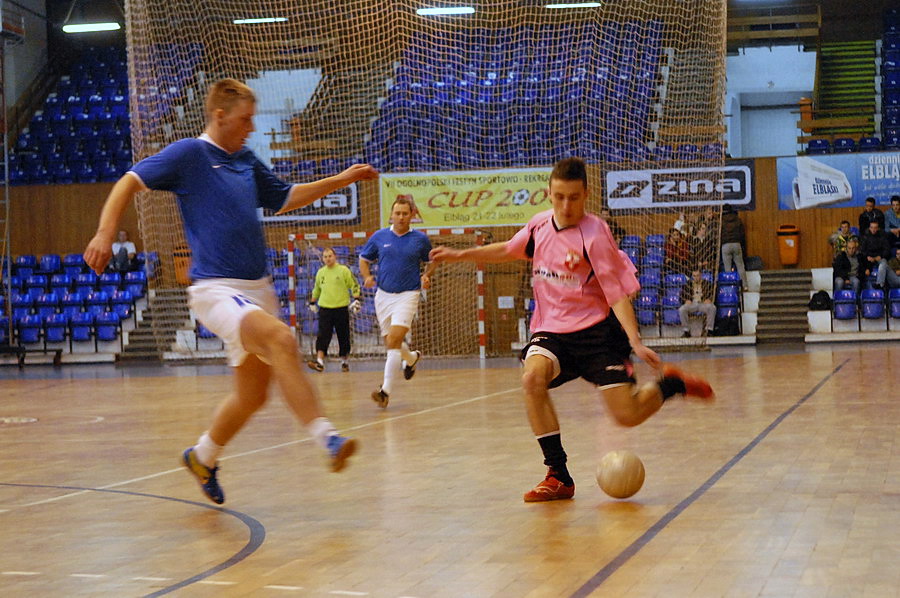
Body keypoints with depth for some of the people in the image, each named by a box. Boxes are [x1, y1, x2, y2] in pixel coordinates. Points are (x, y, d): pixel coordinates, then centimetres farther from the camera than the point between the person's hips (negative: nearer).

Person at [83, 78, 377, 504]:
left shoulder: (246, 161, 16)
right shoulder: (189, 153, -4)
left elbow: (284, 198, 30)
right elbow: (131, 181, -7)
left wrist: (341, 180, 25)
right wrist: (104, 234, -21)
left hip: (257, 288, 8)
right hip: (216, 289, -8)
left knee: (253, 394, 11)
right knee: (280, 339, -32)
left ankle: (203, 457, 34)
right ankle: (325, 437, -35)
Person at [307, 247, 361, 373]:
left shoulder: (343, 270, -2)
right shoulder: (320, 272, 10)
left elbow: (354, 285, 1)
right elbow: (316, 289, 25)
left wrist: (356, 300, -9)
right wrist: (312, 302, 26)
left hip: (341, 308, -2)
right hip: (324, 309, 2)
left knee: (343, 337, 5)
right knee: (323, 336, -10)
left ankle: (344, 362, 19)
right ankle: (320, 362, -19)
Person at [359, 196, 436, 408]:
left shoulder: (420, 239, 1)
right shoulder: (379, 237, 3)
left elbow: (430, 261, 16)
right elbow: (364, 259, 14)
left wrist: (426, 276, -3)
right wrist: (367, 276, -5)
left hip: (407, 295, -3)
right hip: (383, 295, 3)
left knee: (394, 340, -19)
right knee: (390, 341, 14)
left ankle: (386, 390, -19)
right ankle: (411, 358, 49)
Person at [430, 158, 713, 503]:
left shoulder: (594, 234, -13)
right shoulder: (539, 225, 3)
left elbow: (617, 293, -14)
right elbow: (507, 251, 25)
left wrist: (635, 341, -25)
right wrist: (460, 255, 23)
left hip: (595, 330, -4)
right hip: (551, 329, 4)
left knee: (627, 416, -13)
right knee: (532, 378, -29)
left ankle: (671, 384, 22)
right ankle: (558, 477, -20)